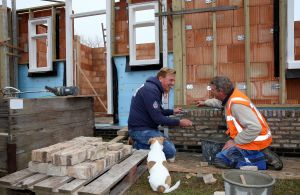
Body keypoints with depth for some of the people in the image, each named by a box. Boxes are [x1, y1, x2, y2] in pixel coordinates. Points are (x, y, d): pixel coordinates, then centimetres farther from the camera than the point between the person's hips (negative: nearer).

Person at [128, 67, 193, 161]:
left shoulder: (155, 88, 12)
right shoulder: (150, 90, -20)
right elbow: (157, 118, -21)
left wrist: (172, 111, 15)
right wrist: (179, 122, -14)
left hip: (148, 127, 10)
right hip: (140, 129, -10)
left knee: (170, 145, 15)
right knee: (170, 151, -17)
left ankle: (140, 144, 9)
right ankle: (139, 147, -7)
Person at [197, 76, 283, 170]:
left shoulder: (237, 103, -25)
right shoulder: (231, 97, 5)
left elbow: (255, 128, -30)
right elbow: (220, 102, 32)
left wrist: (235, 141, -21)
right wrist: (205, 102, 38)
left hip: (254, 142, -10)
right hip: (251, 138, 10)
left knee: (220, 160, -13)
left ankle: (262, 160, -6)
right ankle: (263, 155, 13)